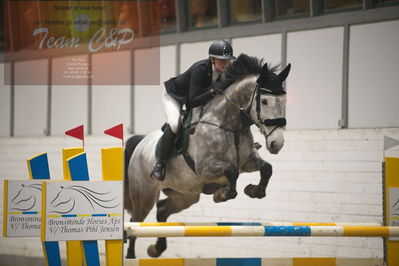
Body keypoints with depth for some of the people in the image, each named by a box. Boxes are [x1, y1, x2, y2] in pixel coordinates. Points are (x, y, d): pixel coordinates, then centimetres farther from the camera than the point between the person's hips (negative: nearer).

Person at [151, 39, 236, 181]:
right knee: (174, 124, -29)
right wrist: (212, 92, -55)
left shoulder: (226, 72, -22)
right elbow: (192, 102, -44)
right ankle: (159, 163, -13)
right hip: (172, 95, -7)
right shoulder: (200, 69, -40)